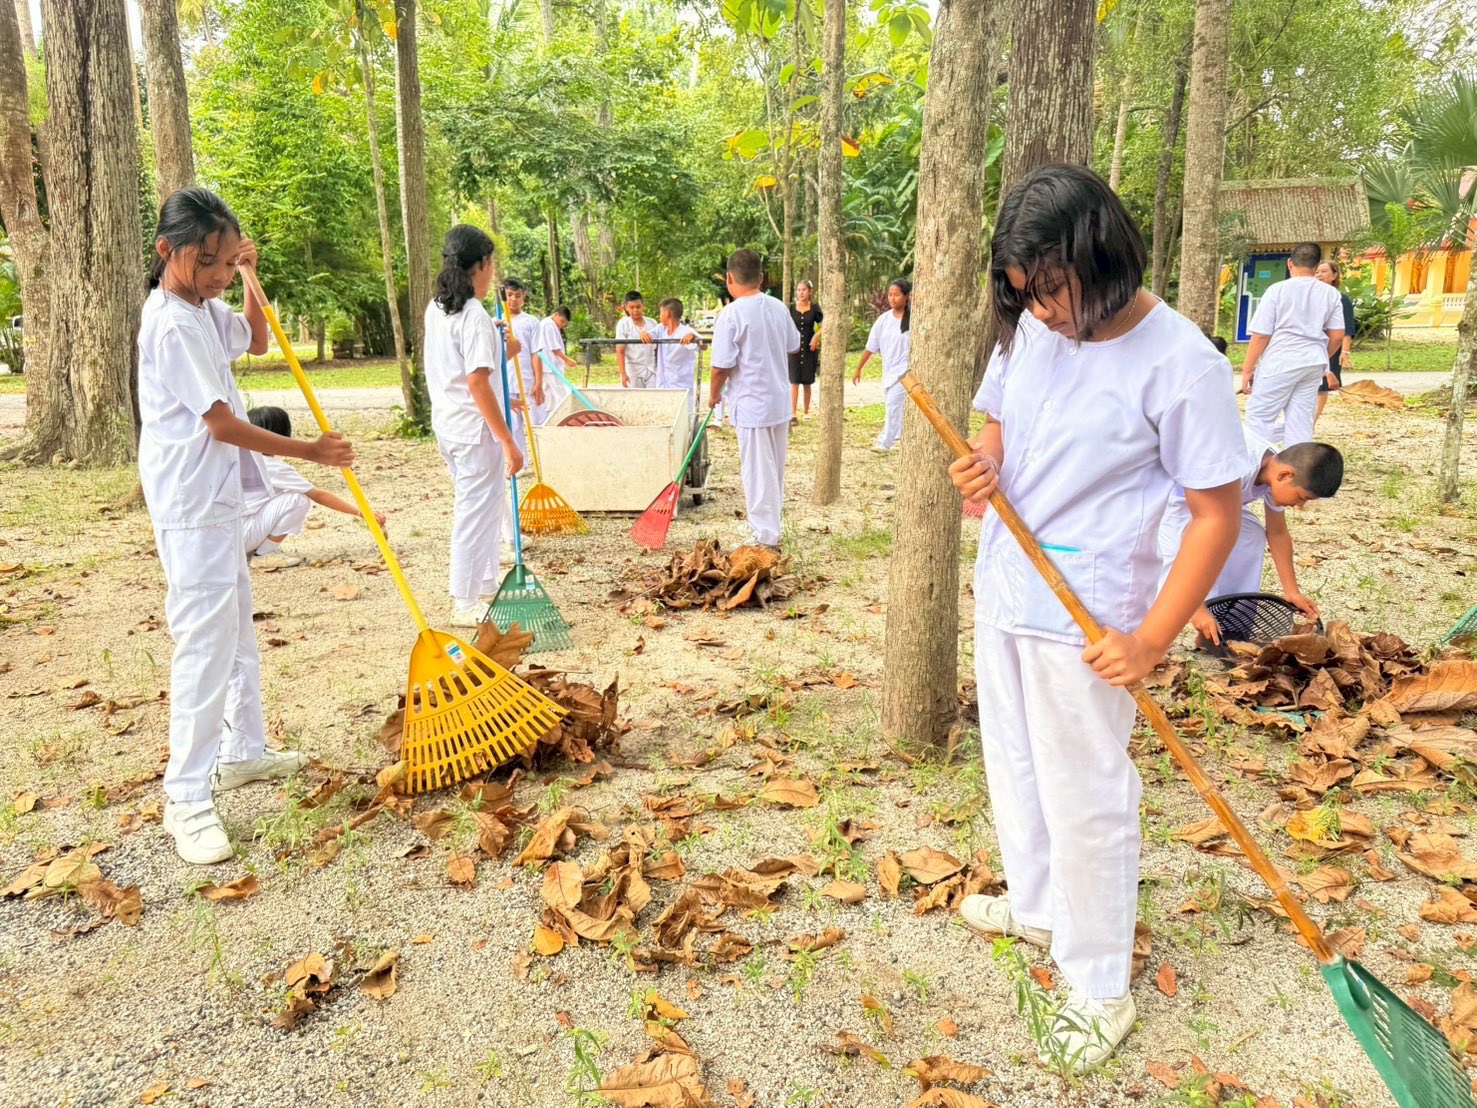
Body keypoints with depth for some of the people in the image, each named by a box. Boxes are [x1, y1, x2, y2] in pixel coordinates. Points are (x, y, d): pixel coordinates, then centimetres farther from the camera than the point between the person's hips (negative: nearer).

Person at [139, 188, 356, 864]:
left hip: (219, 498, 10)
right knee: (205, 643, -9)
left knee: (237, 632, 18)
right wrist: (311, 451, -14)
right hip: (191, 508, -10)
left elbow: (256, 342, 28)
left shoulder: (206, 309, 9)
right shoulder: (172, 324, -19)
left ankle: (242, 751, 32)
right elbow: (222, 424, -21)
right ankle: (186, 798, 0)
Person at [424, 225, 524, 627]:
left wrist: (497, 347, 15)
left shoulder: (435, 309, 10)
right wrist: (508, 441, -20)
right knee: (476, 511, 0)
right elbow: (477, 383, -22)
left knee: (471, 507, 19)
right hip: (476, 429, -9)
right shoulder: (475, 315, -17)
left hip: (447, 425, 9)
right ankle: (466, 604, 9)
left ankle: (484, 589, 30)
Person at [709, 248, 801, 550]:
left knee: (757, 470, 1)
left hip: (751, 405, -7)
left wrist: (714, 395, 0)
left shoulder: (731, 314, -17)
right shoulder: (779, 308, 2)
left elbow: (721, 366, -18)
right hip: (781, 401, 7)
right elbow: (793, 345, 17)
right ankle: (766, 523, 34)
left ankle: (765, 537, 7)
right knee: (774, 466, 18)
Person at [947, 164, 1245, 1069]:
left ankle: (1101, 987, 24)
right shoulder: (1033, 327, 0)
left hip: (1084, 619, -7)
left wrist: (1151, 639, -18)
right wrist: (985, 463, -9)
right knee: (1015, 766, 22)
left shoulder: (1181, 363, -19)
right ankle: (1039, 907, 46)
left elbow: (1217, 514, -15)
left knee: (1085, 799, 4)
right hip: (1003, 588, 7)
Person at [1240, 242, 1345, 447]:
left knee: (1259, 415, 0)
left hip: (1280, 362, -5)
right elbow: (1337, 336, 7)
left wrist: (1248, 368, -3)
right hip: (1313, 364, 5)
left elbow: (1261, 335, -9)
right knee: (1301, 419, 8)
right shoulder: (1330, 293, 6)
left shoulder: (1277, 290, -8)